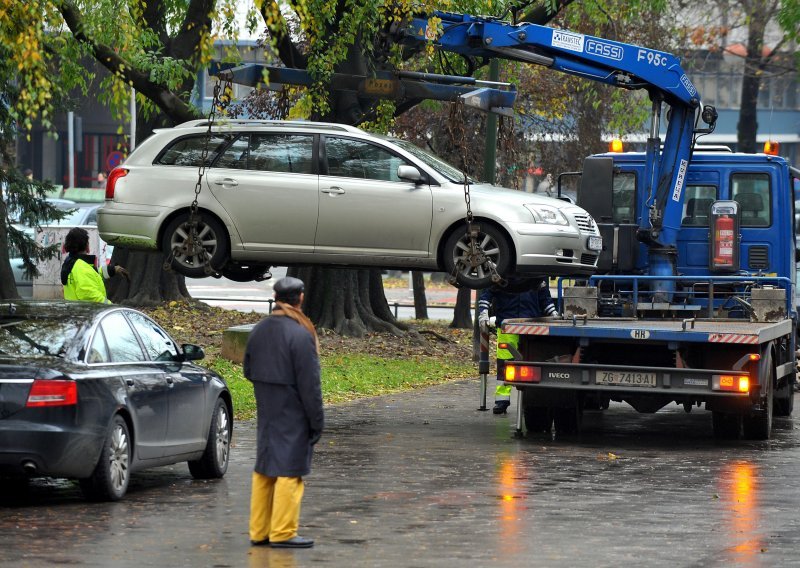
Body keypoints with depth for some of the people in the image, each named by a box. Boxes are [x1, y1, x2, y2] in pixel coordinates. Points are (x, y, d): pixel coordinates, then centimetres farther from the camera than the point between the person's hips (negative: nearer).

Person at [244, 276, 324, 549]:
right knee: (289, 470, -1)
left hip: (266, 413, 7)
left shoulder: (259, 330, 5)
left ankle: (259, 531, 19)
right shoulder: (300, 335, -17)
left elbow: (248, 370, 14)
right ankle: (282, 533, 1)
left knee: (264, 470, 13)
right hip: (293, 414, -7)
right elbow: (309, 383, -16)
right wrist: (316, 419, -10)